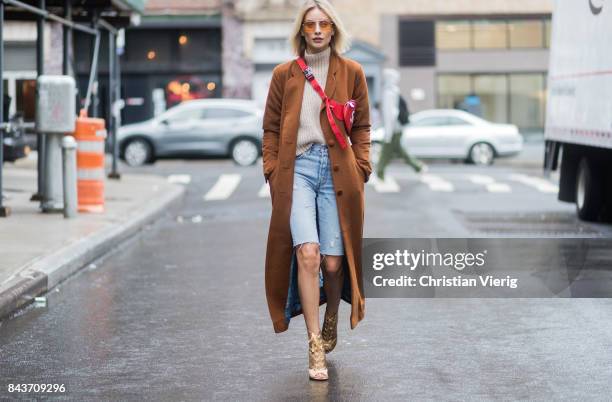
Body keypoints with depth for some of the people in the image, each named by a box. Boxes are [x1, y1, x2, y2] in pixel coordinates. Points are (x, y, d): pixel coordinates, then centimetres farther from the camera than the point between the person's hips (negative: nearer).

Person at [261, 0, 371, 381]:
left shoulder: (351, 72, 9)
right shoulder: (284, 74, 10)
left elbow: (362, 127, 12)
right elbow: (271, 128, 13)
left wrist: (361, 167, 2)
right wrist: (272, 170, 4)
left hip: (338, 171, 1)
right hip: (297, 169, 0)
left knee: (333, 261, 0)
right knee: (307, 253, -17)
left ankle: (330, 324, 31)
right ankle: (315, 347, -12)